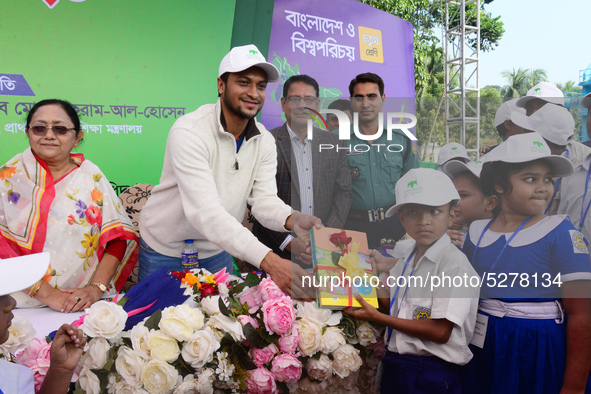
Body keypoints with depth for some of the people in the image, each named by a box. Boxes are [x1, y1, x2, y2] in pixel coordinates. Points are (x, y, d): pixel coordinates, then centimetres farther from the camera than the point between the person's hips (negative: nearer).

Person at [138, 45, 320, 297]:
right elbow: (205, 211, -37)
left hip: (217, 251, 5)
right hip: (166, 251, -5)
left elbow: (264, 199, -11)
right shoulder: (189, 132, -27)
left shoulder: (265, 141, -6)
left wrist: (291, 220, -36)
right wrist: (269, 261, -46)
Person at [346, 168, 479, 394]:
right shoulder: (407, 261, 7)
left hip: (432, 375, -6)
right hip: (396, 365, 6)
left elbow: (440, 332, -21)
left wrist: (377, 317, -18)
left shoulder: (454, 263, -16)